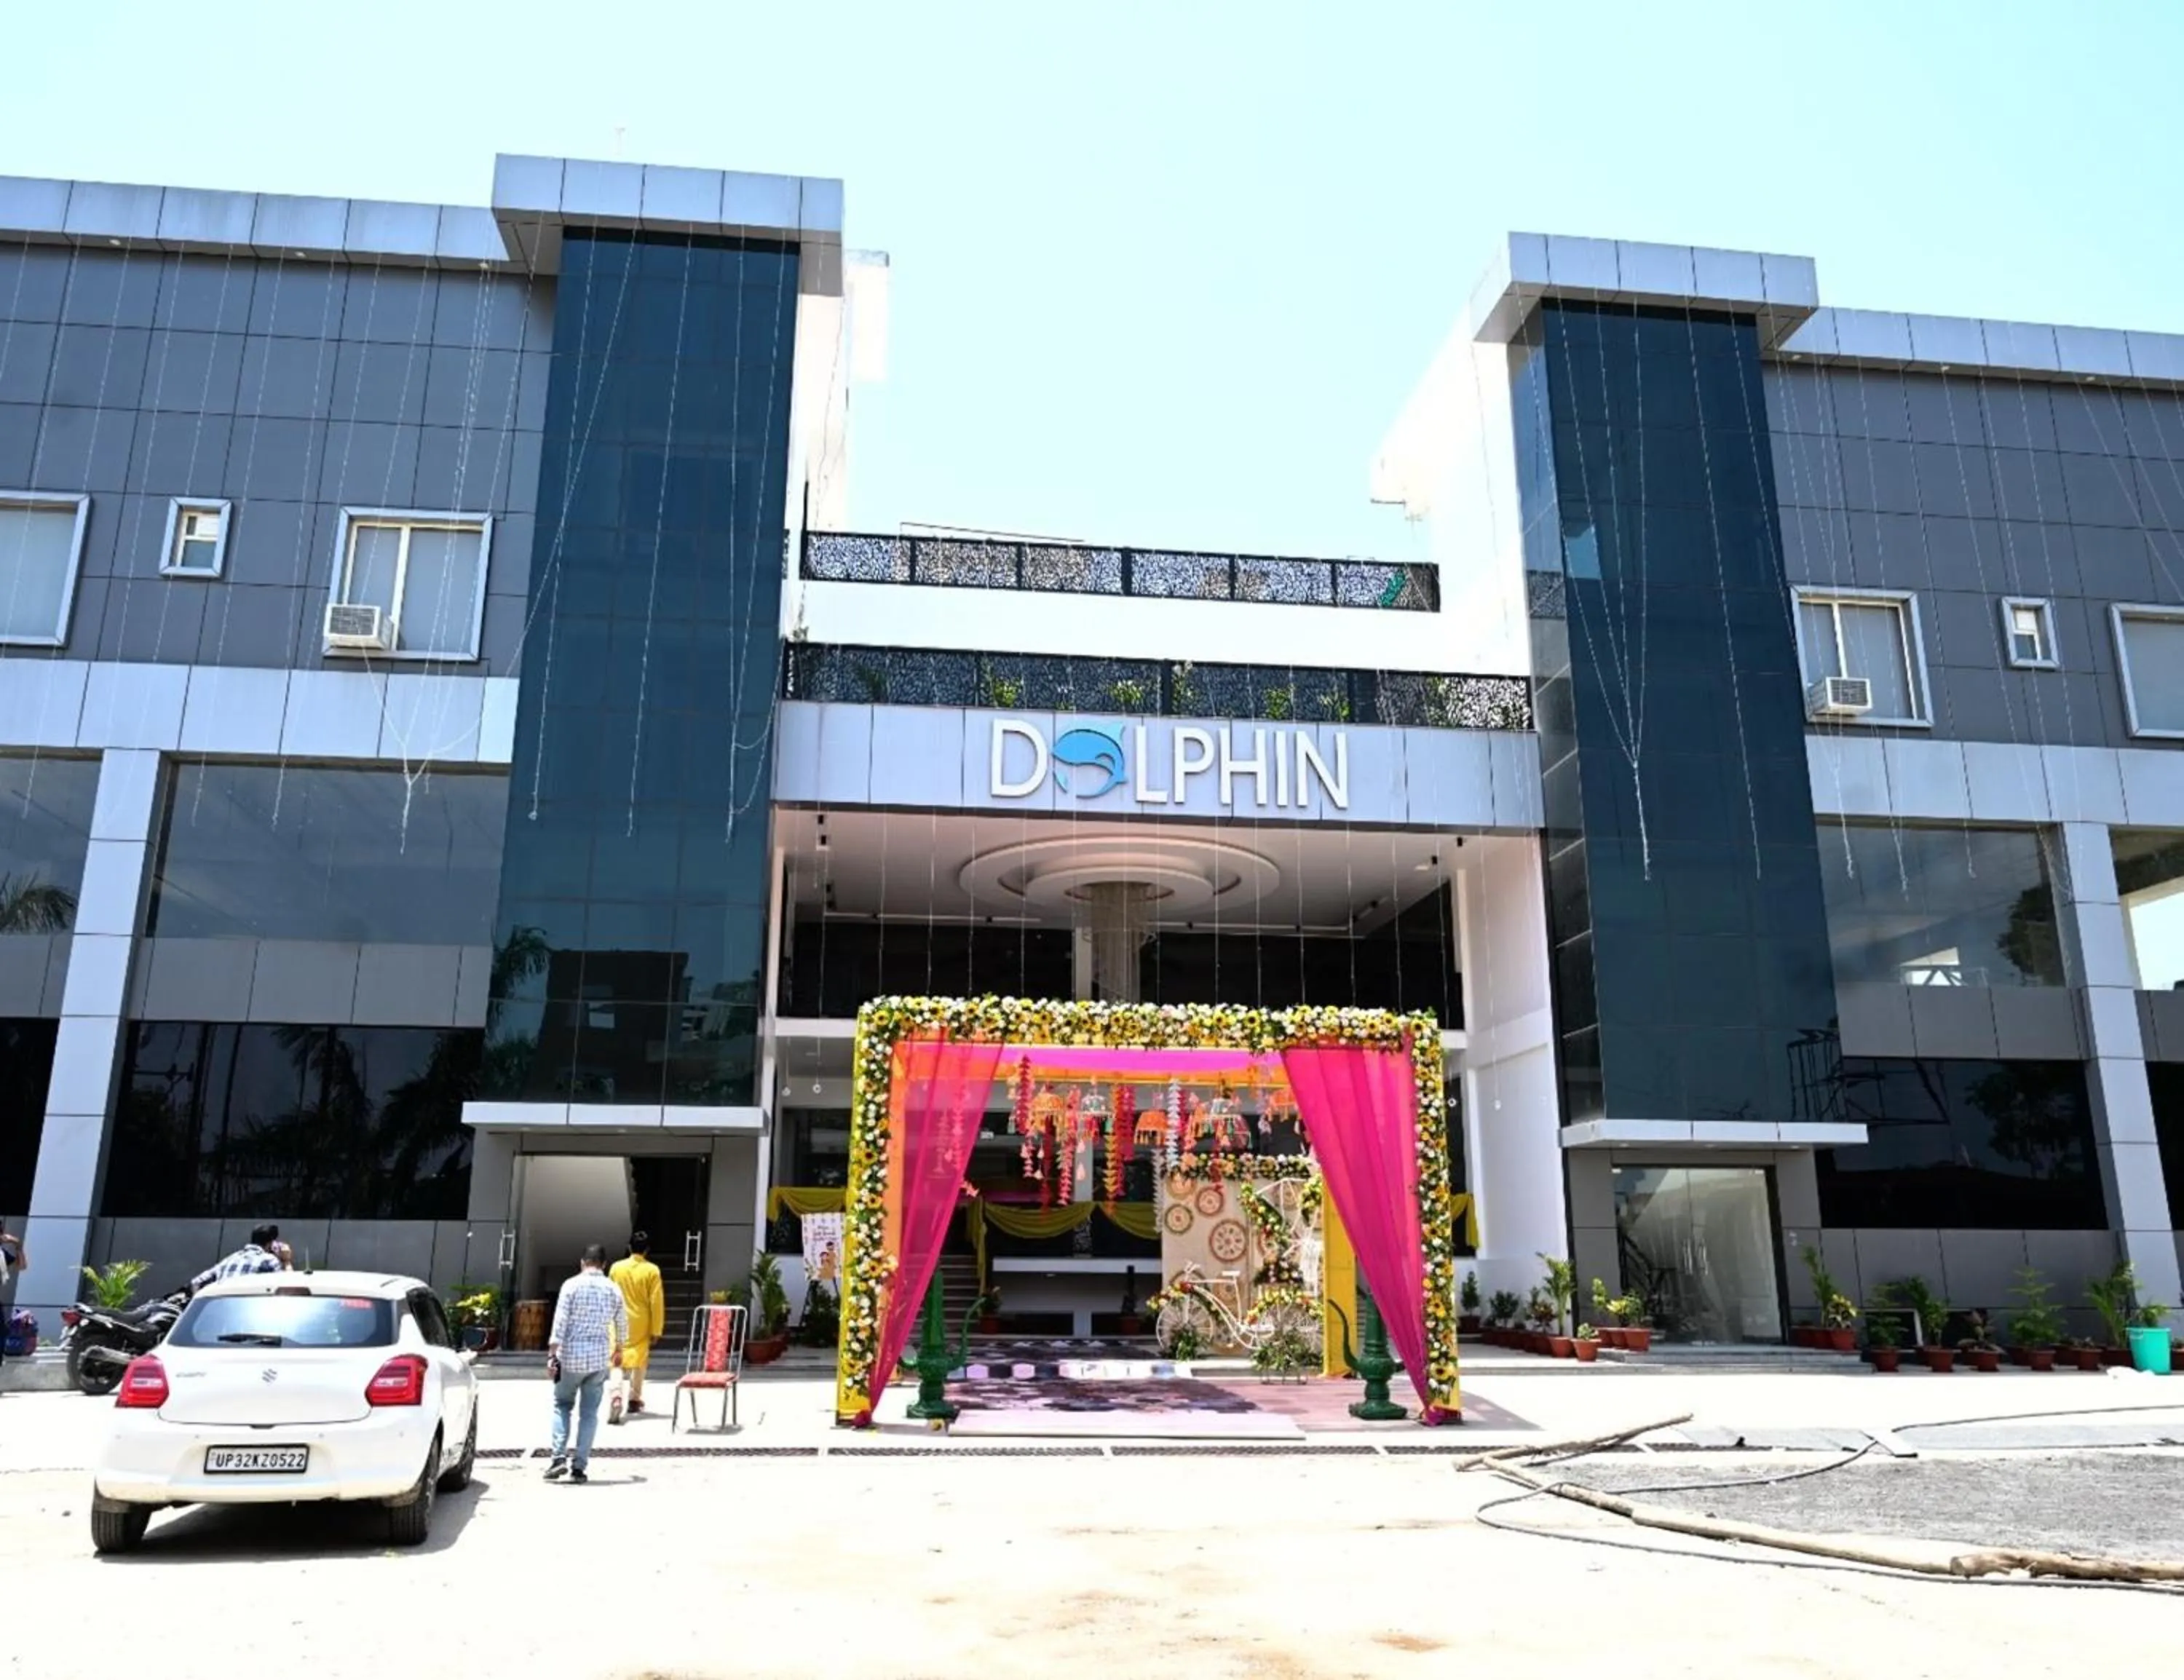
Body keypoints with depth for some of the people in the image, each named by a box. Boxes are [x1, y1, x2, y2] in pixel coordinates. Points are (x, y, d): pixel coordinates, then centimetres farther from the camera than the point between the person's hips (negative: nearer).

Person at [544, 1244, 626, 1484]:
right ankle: (579, 1466, 6)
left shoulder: (572, 1285, -6)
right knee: (589, 1413, 8)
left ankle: (559, 1456, 1)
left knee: (562, 1405, 14)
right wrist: (619, 1349, 31)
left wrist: (552, 1355, -9)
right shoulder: (613, 1290, 5)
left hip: (571, 1356, -2)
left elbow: (560, 1323, -12)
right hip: (600, 1358, 2)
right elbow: (622, 1324, 15)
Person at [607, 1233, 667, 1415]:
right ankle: (634, 1398, 20)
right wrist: (656, 1330, -2)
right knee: (639, 1360, 14)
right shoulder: (652, 1270, -10)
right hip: (641, 1323, -1)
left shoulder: (616, 1267, -3)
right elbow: (656, 1302, -9)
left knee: (619, 1359, 3)